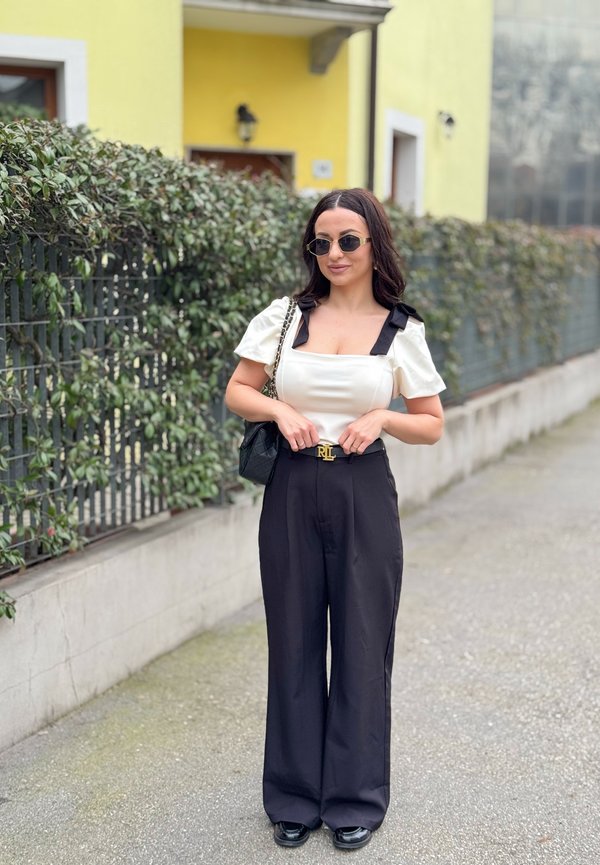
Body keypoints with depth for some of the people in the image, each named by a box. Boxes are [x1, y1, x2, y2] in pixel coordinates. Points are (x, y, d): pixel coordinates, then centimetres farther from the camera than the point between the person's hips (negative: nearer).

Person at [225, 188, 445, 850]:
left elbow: (431, 425, 6)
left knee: (361, 643, 6)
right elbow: (237, 391, 8)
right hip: (293, 493, 1)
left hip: (363, 496, -1)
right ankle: (295, 797, 24)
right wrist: (280, 410, -12)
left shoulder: (402, 330, 0)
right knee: (294, 642, 8)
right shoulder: (285, 316, 2)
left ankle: (355, 797, 23)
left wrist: (382, 417, -13)